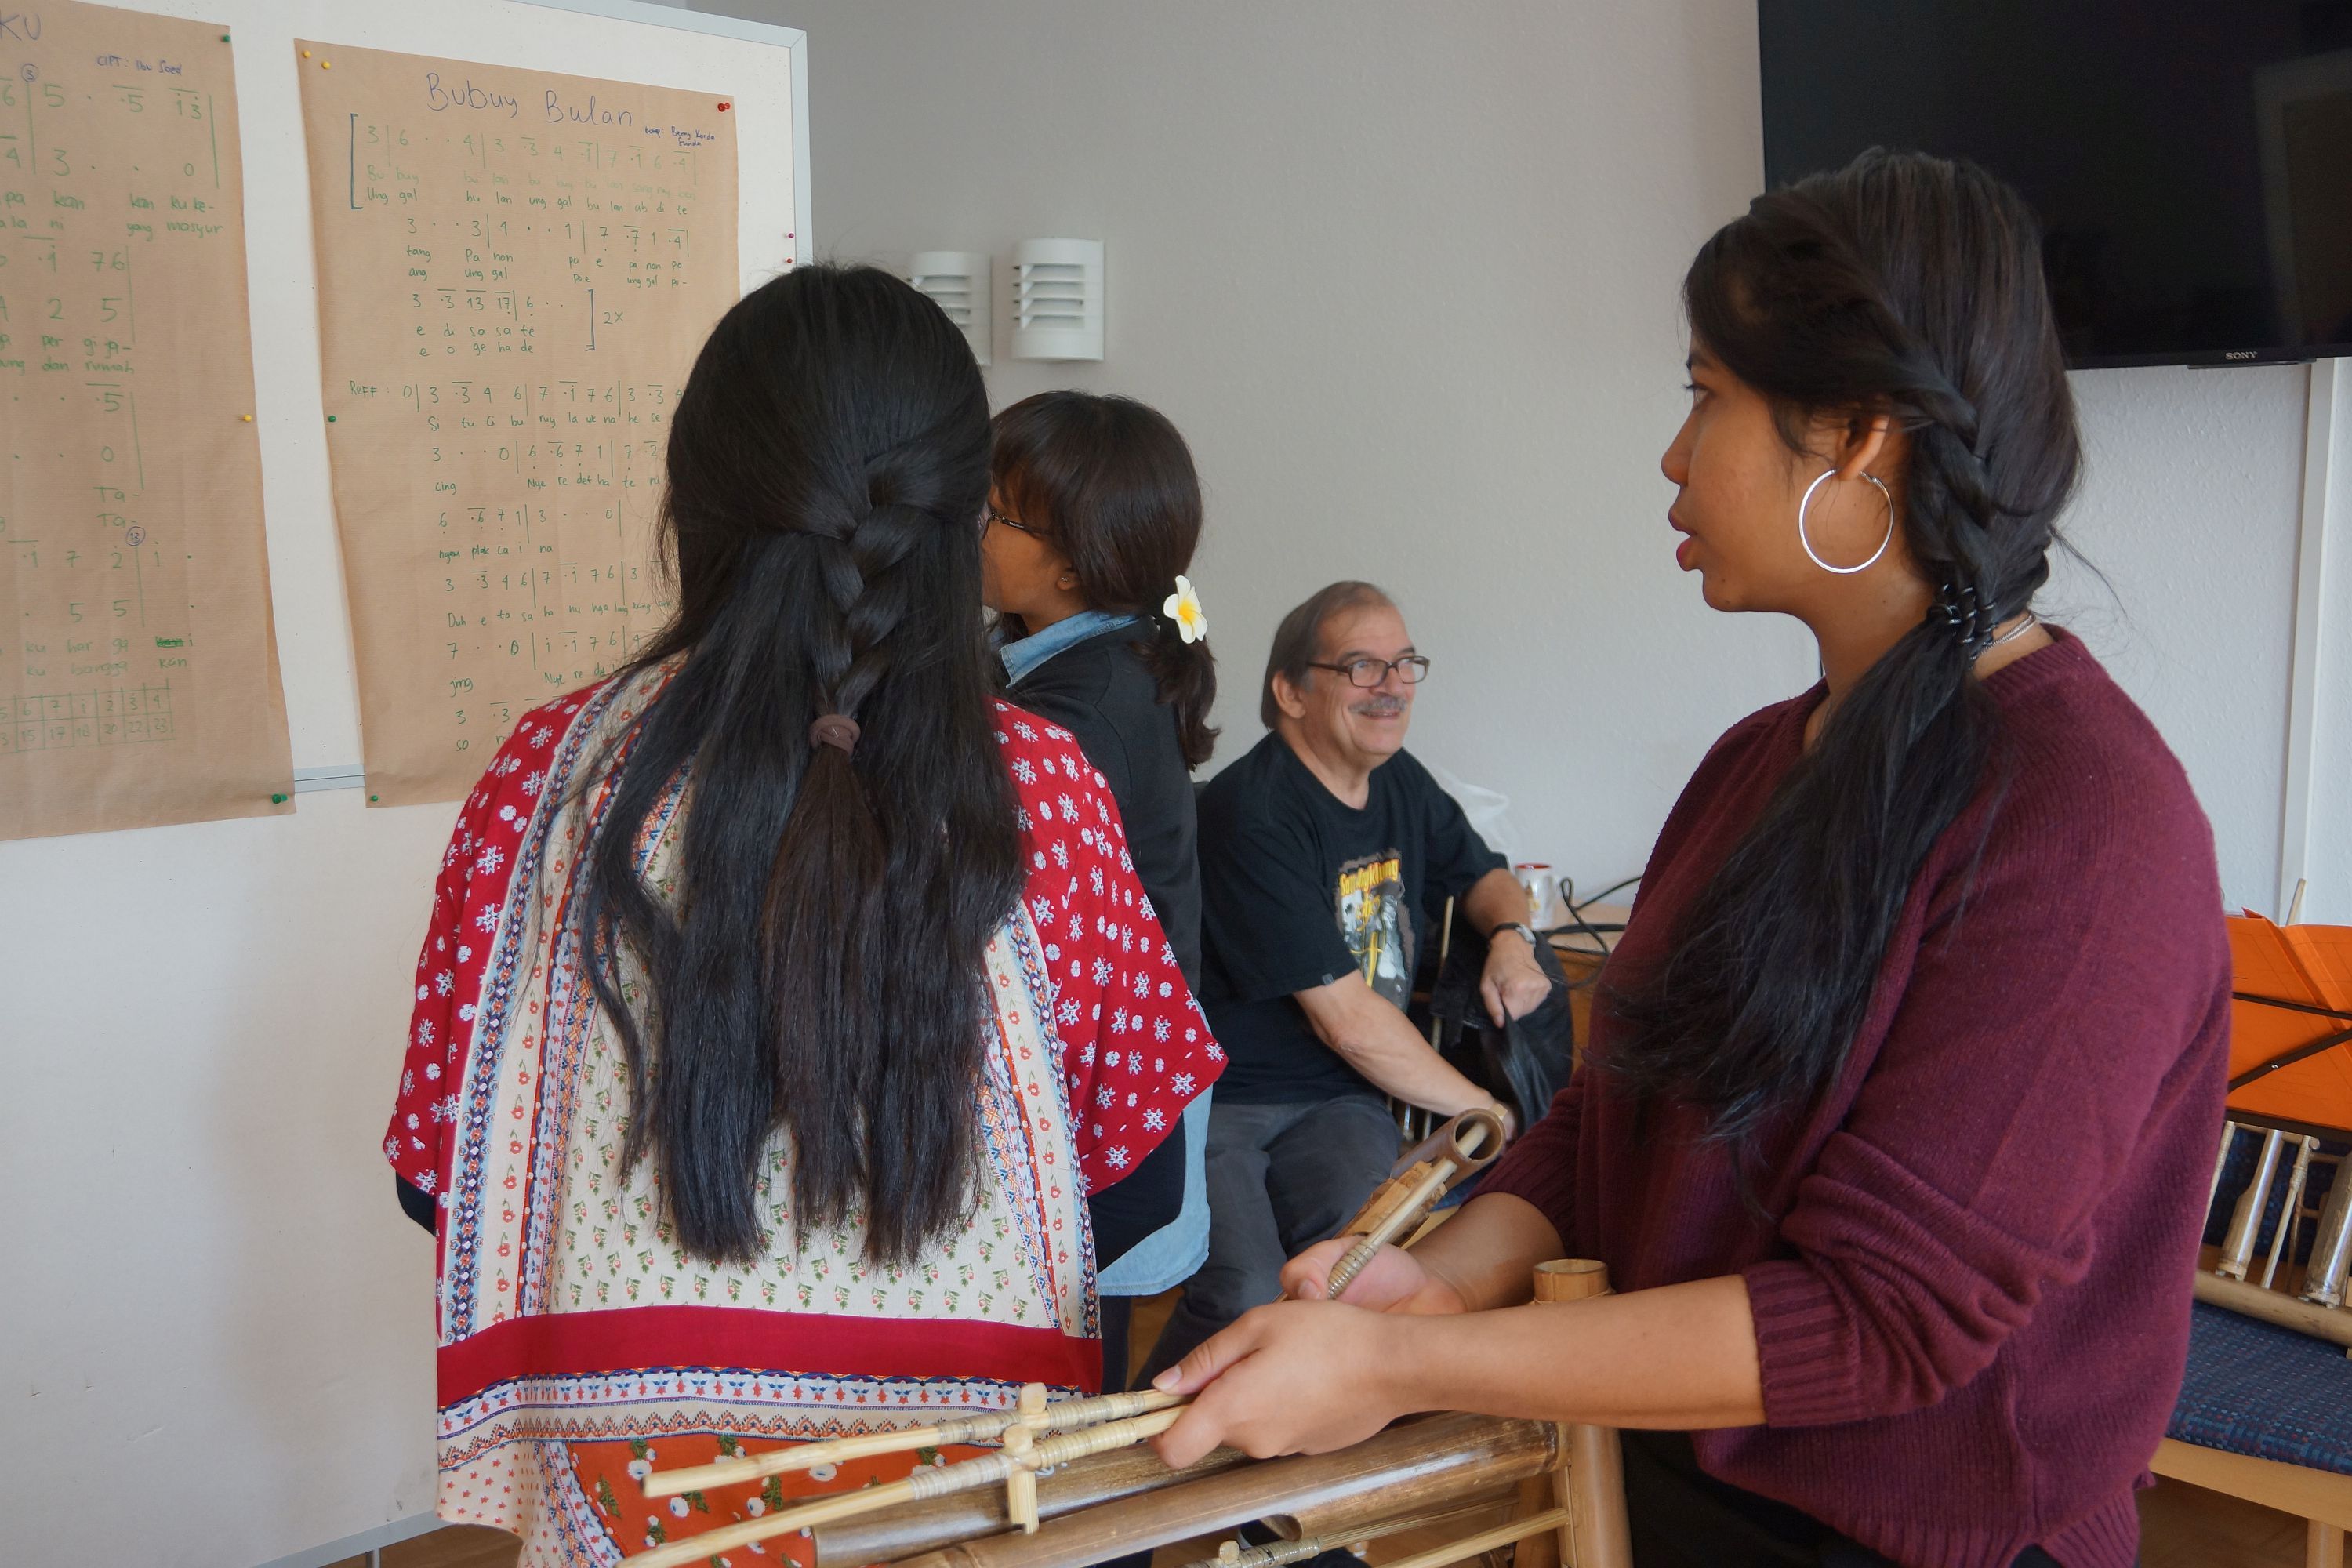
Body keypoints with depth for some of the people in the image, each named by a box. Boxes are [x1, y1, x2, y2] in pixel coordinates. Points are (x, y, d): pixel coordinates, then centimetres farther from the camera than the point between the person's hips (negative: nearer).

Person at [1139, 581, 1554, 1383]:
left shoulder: (1402, 783, 13)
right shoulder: (1254, 815, -14)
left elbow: (1485, 874, 32)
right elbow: (1347, 1019, -14)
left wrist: (1512, 934, 7)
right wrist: (1482, 1108, -3)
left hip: (1339, 1105, 6)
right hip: (1217, 1102, -5)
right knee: (1245, 1299, -31)